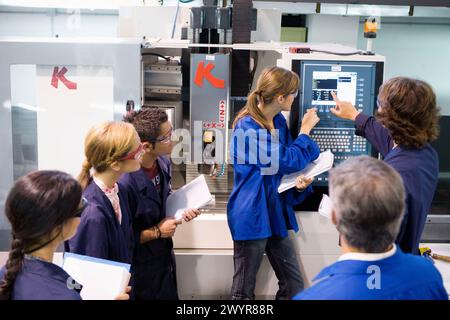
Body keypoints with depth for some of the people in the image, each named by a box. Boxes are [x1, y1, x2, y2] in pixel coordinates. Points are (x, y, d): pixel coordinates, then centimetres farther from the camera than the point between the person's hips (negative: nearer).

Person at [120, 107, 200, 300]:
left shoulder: (163, 162, -5)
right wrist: (156, 232, -19)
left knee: (170, 295, 22)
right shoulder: (125, 182, -31)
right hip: (140, 271, -7)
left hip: (165, 260, 8)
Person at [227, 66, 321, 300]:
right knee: (243, 291, 5)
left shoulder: (278, 121, 8)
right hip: (251, 216, -8)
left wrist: (299, 181, -6)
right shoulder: (247, 127, -19)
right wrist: (305, 130, -5)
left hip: (276, 213, 8)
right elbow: (287, 160, -19)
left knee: (294, 285, 11)